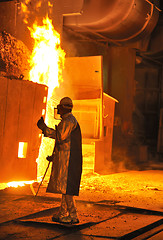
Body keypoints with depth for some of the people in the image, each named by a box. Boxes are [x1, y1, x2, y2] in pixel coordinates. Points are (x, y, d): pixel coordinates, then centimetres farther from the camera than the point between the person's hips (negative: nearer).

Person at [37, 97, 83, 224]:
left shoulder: (69, 120, -11)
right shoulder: (66, 120, 22)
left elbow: (61, 136, -23)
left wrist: (45, 129, -18)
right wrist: (54, 156, 26)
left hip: (68, 158, -11)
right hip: (64, 159, 11)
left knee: (66, 186, -10)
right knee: (64, 186, 12)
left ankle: (73, 216, -7)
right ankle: (63, 214, 17)